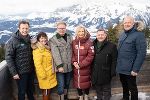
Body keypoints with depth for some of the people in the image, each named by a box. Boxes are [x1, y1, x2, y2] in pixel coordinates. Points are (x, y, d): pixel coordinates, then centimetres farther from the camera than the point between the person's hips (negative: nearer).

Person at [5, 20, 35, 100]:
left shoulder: (29, 39, 5)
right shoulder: (13, 41, -13)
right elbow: (8, 57, -14)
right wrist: (14, 72, -17)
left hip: (31, 70, 6)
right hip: (21, 72, -5)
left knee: (31, 89, 21)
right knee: (22, 91, 9)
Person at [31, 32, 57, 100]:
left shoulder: (46, 48, 11)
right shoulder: (37, 49, -20)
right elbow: (38, 64, -24)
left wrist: (53, 69, 18)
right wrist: (42, 74, -23)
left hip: (49, 73, 9)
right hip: (44, 73, -9)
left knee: (48, 89, 19)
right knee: (45, 90, 3)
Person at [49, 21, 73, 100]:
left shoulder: (70, 37, 9)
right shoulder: (53, 40, -7)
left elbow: (73, 50, 10)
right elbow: (55, 53, -16)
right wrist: (59, 65, -22)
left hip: (69, 66, 5)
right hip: (60, 67, -5)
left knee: (67, 84, 19)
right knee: (61, 85, -1)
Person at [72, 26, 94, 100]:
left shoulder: (89, 42, -11)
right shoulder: (74, 42, 3)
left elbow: (90, 55, -15)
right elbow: (72, 53, 6)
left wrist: (81, 64, -17)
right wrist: (74, 62, -12)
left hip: (85, 67, -3)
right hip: (76, 67, 3)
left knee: (86, 82, 11)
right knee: (77, 82, 13)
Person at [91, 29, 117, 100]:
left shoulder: (112, 46, -7)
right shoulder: (93, 45, 8)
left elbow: (114, 60, -9)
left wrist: (113, 72, -13)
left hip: (106, 73, -4)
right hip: (95, 73, 5)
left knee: (106, 90, 10)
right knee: (98, 89, 19)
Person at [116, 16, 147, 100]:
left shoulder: (139, 35, -14)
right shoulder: (123, 35, 9)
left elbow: (141, 53, -19)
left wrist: (135, 69, -21)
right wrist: (118, 64, 11)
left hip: (130, 69, -7)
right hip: (121, 68, 7)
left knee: (132, 88, 9)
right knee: (124, 86, 22)